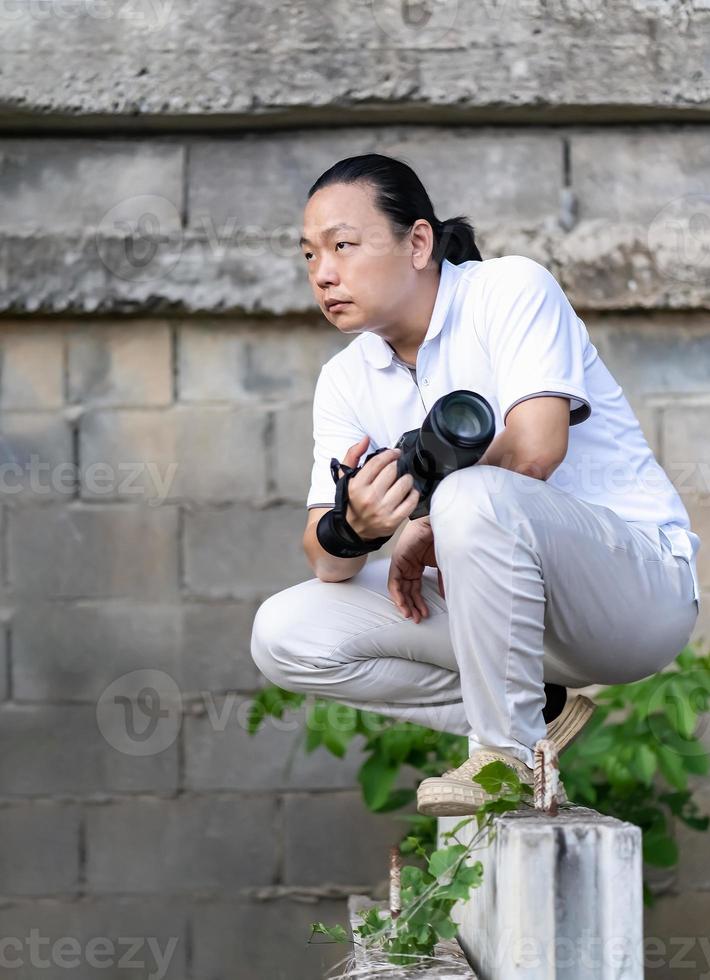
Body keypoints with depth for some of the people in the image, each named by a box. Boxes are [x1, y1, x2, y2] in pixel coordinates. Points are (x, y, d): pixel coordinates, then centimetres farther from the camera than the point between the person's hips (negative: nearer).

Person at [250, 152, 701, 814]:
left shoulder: (512, 288, -9)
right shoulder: (346, 380, 7)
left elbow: (534, 449, -25)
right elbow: (326, 559, -3)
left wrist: (426, 532, -13)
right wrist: (350, 532, -27)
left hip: (639, 575, -7)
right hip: (508, 605, 7)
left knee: (473, 498, -37)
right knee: (283, 635, -7)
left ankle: (513, 754, -21)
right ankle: (536, 716, -5)